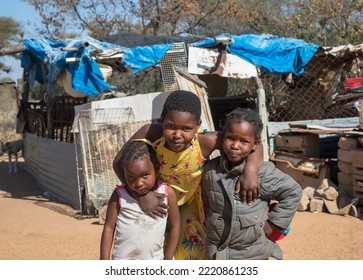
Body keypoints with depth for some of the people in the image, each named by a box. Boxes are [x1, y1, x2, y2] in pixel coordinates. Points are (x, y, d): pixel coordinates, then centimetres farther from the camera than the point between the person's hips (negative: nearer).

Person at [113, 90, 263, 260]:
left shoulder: (205, 142, -33)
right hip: (154, 204, 0)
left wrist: (251, 170, -46)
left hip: (190, 207, 0)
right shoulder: (150, 134, -33)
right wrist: (142, 194, -35)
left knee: (193, 250, 16)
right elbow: (120, 161, -26)